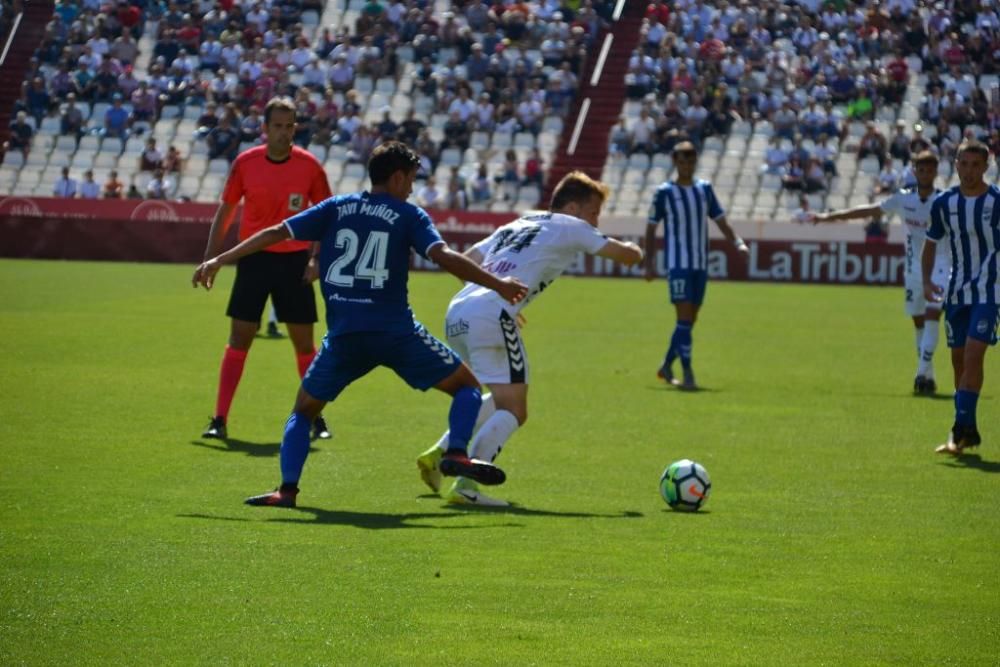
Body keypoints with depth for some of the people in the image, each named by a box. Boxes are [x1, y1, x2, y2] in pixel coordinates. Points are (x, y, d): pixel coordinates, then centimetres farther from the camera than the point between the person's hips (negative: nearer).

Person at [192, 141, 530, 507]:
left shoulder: (336, 208, 13)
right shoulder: (408, 215, 5)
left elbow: (274, 233, 10)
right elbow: (444, 256, -10)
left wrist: (219, 260, 16)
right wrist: (498, 284, -6)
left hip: (343, 336, 2)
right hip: (396, 332, -2)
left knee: (304, 408, 20)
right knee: (467, 384, 12)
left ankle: (287, 489, 3)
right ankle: (457, 453, -12)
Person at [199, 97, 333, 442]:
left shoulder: (309, 165, -5)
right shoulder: (245, 163, -4)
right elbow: (226, 208, 7)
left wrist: (316, 258, -6)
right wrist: (212, 254, 2)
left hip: (294, 260, 0)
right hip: (254, 257, 0)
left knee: (304, 341, 4)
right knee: (239, 338, -4)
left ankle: (316, 418, 17)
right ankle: (220, 419, -3)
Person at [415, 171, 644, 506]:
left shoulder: (516, 225, 29)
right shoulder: (570, 227, 10)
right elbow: (629, 255, 10)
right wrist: (633, 248, 33)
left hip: (456, 314, 8)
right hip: (491, 317, -8)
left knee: (502, 399, 25)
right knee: (514, 411, -6)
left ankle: (439, 453, 14)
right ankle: (465, 485, -21)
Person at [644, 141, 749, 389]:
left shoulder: (705, 189, 9)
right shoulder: (665, 192, -3)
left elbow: (720, 220, 13)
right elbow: (651, 229, 1)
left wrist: (737, 242, -4)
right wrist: (649, 263, -5)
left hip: (700, 265, 5)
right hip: (677, 264, -5)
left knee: (690, 320, 9)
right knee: (684, 318, -13)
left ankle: (666, 367, 24)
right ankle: (688, 375, -15)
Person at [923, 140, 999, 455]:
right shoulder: (943, 203, 2)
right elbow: (931, 243, 13)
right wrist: (927, 280, -2)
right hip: (956, 291, 4)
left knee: (973, 355, -16)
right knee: (959, 360, 8)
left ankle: (961, 430, -17)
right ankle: (969, 432, 19)